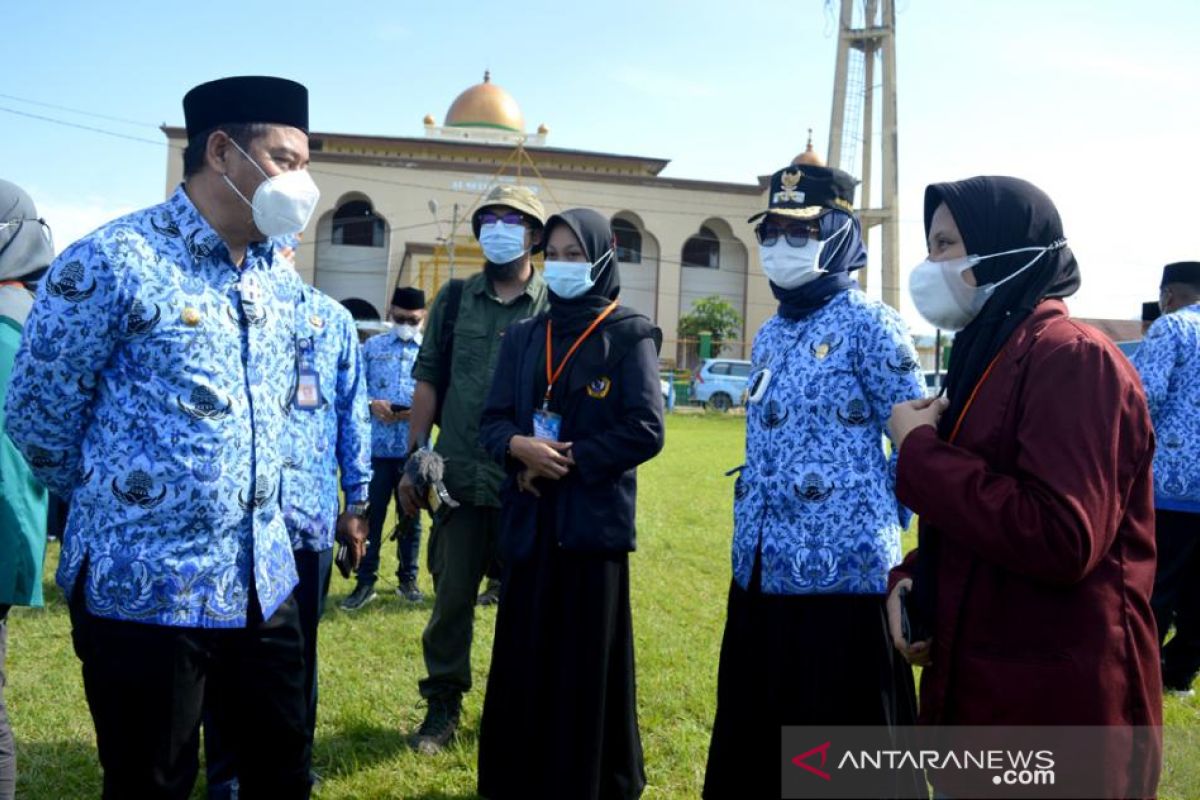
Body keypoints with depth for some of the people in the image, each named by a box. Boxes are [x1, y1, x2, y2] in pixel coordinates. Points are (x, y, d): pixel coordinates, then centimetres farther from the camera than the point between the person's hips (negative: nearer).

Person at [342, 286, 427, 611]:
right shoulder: (371, 347, 8)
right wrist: (372, 404, -12)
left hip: (414, 449, 0)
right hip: (376, 447, 0)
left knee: (410, 517, 12)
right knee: (370, 514, 3)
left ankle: (408, 579, 25)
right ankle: (365, 582, 12)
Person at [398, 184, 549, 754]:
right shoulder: (454, 299, 8)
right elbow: (428, 381, 7)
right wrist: (414, 460, 2)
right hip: (459, 478, 2)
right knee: (451, 595, 9)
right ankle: (443, 706, 24)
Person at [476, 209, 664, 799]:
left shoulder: (629, 334, -1)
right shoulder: (523, 337, 13)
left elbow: (645, 431, -10)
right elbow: (492, 422, 7)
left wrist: (566, 459, -13)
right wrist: (520, 448, -15)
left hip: (594, 521, -4)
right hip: (528, 521, 4)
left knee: (587, 664, 2)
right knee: (522, 660, 8)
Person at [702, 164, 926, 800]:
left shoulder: (870, 326, -9)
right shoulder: (770, 335, 13)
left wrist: (884, 529, -3)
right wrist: (751, 541, 17)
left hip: (840, 570, -7)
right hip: (762, 571, 8)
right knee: (751, 742, 17)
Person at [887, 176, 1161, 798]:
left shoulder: (1072, 358, -18)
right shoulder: (985, 357, 12)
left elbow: (1060, 538, -29)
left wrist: (919, 451, -19)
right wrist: (908, 581, 0)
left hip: (1056, 714, -9)